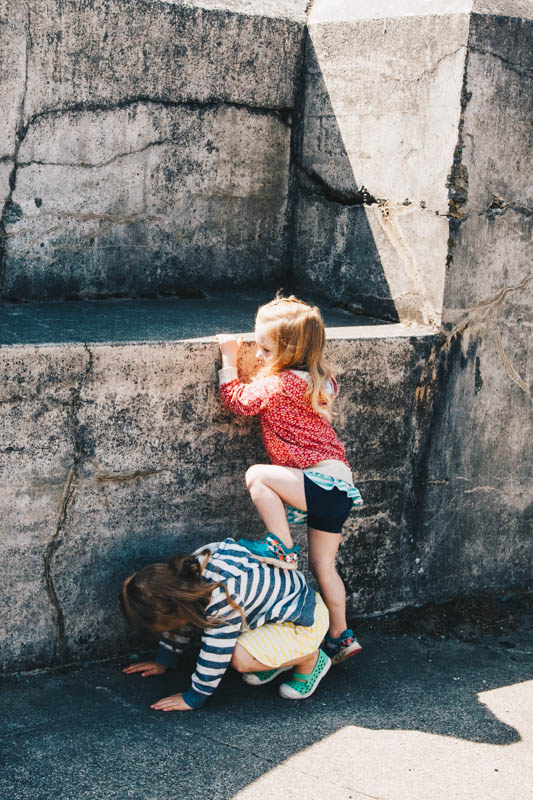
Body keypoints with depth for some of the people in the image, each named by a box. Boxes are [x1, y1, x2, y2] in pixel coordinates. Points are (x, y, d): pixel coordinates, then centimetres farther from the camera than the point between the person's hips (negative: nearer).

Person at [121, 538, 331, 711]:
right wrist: (163, 662, 18)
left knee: (241, 658, -27)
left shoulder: (222, 596, -34)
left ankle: (311, 659, -2)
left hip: (306, 621, -10)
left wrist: (193, 698, -18)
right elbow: (183, 618, 12)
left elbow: (215, 654, -28)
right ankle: (285, 656, 15)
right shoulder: (190, 570, -6)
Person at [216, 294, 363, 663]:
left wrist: (229, 357, 4)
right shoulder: (320, 381, 12)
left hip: (323, 481, -10)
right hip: (338, 487, 10)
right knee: (323, 566, 17)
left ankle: (283, 548, -12)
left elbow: (238, 400, -3)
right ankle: (341, 637, 25)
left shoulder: (281, 385, -12)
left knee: (258, 475, -20)